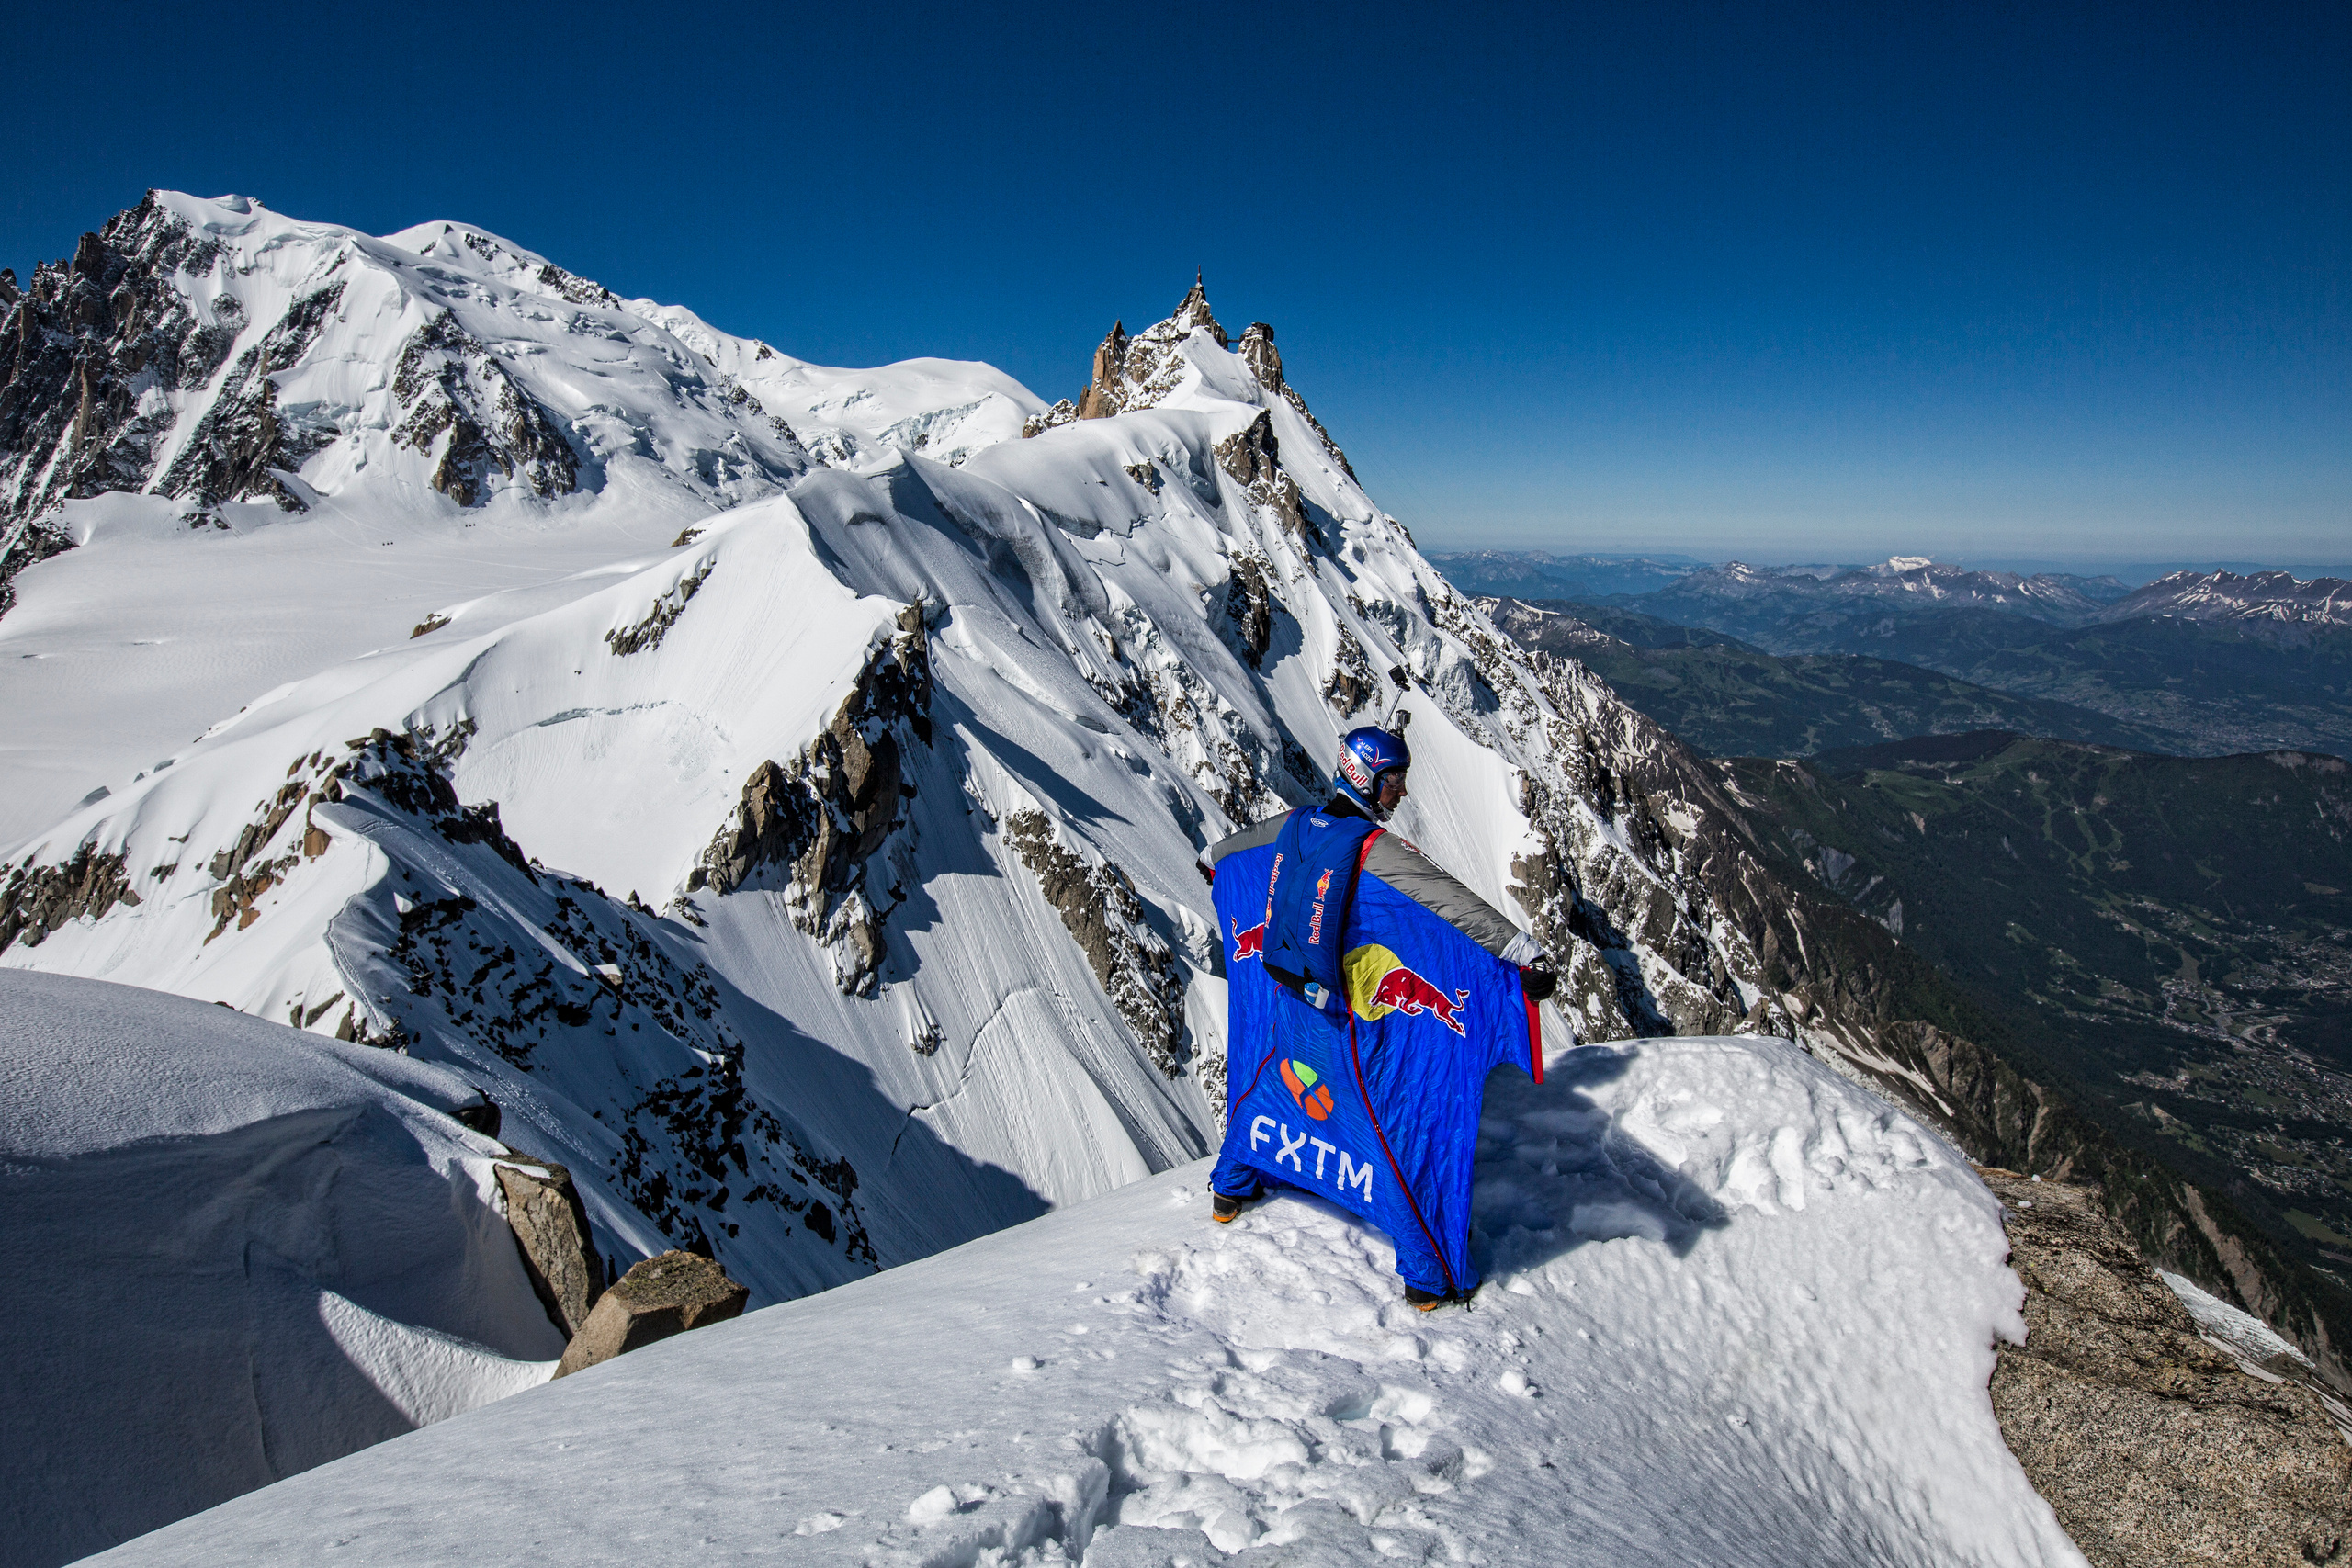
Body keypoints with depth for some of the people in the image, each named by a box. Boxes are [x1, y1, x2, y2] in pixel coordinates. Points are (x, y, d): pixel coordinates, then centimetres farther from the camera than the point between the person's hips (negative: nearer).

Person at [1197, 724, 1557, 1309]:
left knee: (1267, 1086, 31)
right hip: (1346, 1024, -7)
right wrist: (1528, 954, -32)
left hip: (1286, 999, 7)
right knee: (1396, 1133, 3)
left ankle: (1231, 1188, 49)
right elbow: (1455, 903, -30)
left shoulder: (1294, 824, 2)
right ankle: (1430, 1275, 12)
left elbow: (1237, 842, 24)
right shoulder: (1376, 847, -22)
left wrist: (1211, 859, 47)